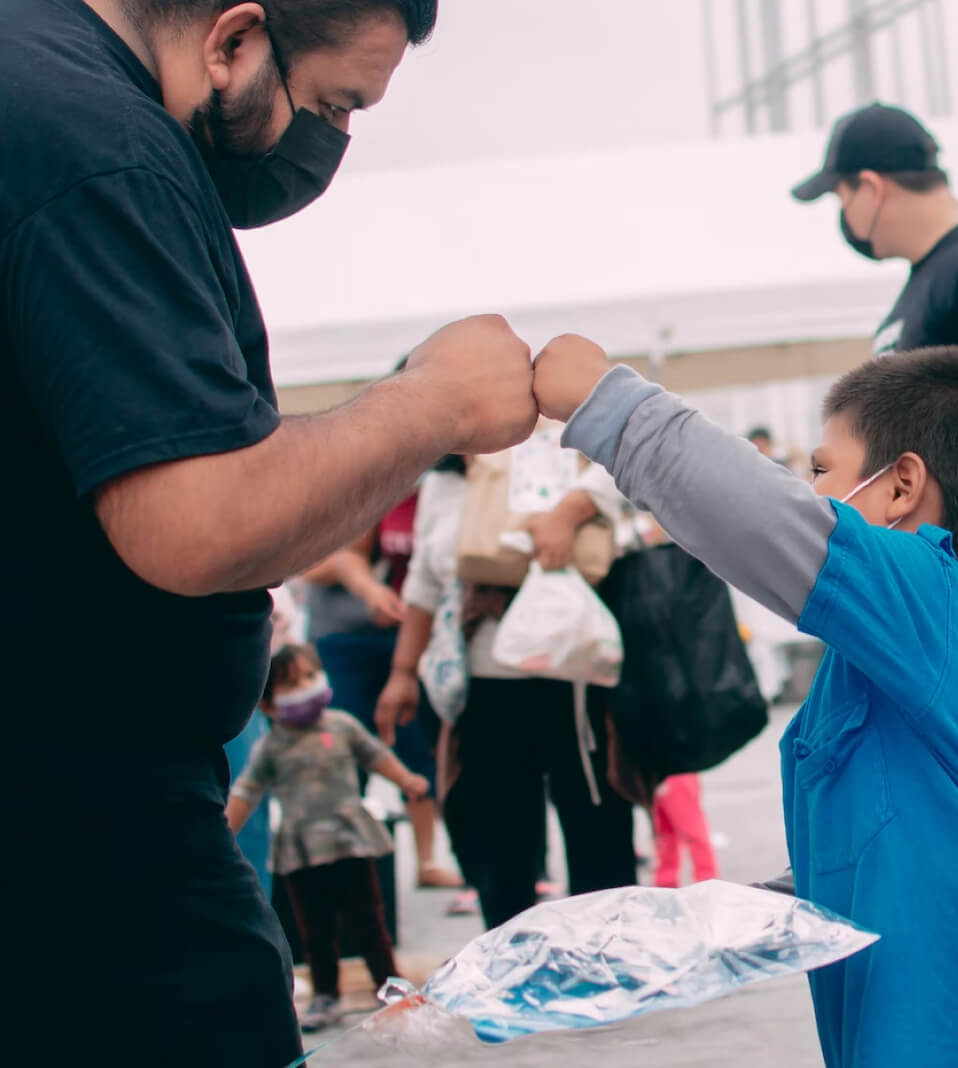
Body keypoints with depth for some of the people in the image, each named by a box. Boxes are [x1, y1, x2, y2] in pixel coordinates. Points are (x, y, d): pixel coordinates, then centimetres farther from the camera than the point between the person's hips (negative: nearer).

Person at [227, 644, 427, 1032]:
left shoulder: (341, 726, 2)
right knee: (315, 928, 6)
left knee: (366, 919, 3)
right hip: (300, 850, 0)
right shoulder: (271, 747, 0)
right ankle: (325, 996, 18)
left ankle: (388, 983, 15)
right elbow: (245, 793, 1)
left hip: (350, 839, 0)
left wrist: (406, 780, 8)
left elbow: (375, 755, 15)